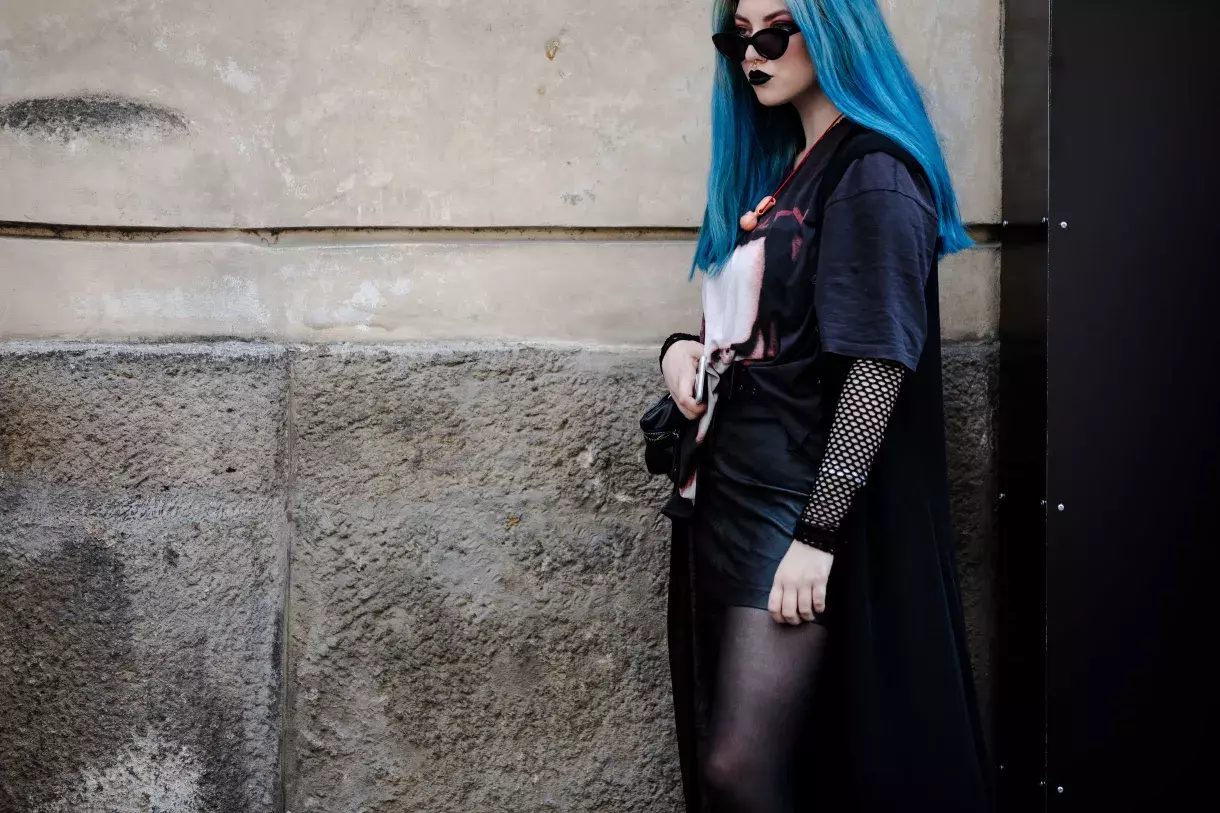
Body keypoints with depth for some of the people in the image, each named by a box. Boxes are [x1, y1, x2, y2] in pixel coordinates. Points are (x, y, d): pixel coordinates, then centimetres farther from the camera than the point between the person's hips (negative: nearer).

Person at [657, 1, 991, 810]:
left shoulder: (874, 176, -11)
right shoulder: (779, 166, 16)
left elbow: (879, 362, -19)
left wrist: (820, 533, -21)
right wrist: (686, 346, 5)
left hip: (796, 506, -9)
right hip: (728, 493, 9)